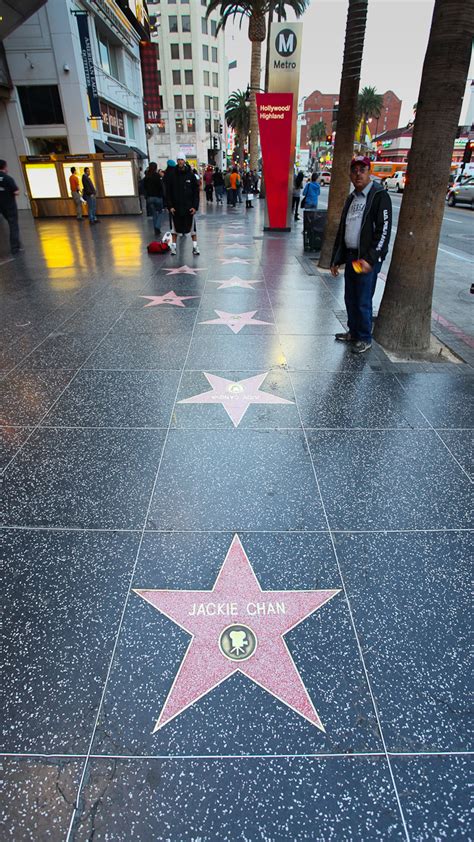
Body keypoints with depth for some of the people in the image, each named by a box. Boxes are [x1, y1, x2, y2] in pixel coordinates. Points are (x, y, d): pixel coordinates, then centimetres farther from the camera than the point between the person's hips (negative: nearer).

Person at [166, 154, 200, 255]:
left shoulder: (190, 174, 0)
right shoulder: (172, 175, 0)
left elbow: (196, 191, 0)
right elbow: (168, 192, 1)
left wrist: (195, 206, -8)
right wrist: (170, 206, -7)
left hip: (189, 207, -1)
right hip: (176, 207, 1)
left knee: (192, 227, 3)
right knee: (175, 227, 8)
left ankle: (195, 246, 11)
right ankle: (173, 246, 17)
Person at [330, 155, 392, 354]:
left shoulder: (379, 195, -8)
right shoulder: (351, 198, 17)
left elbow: (384, 230, -15)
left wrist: (370, 259, -23)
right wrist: (336, 259, 17)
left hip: (367, 259, -7)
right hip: (350, 257, 8)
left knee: (363, 302, -3)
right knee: (350, 298, 14)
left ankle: (364, 339, 10)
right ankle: (353, 332, 30)